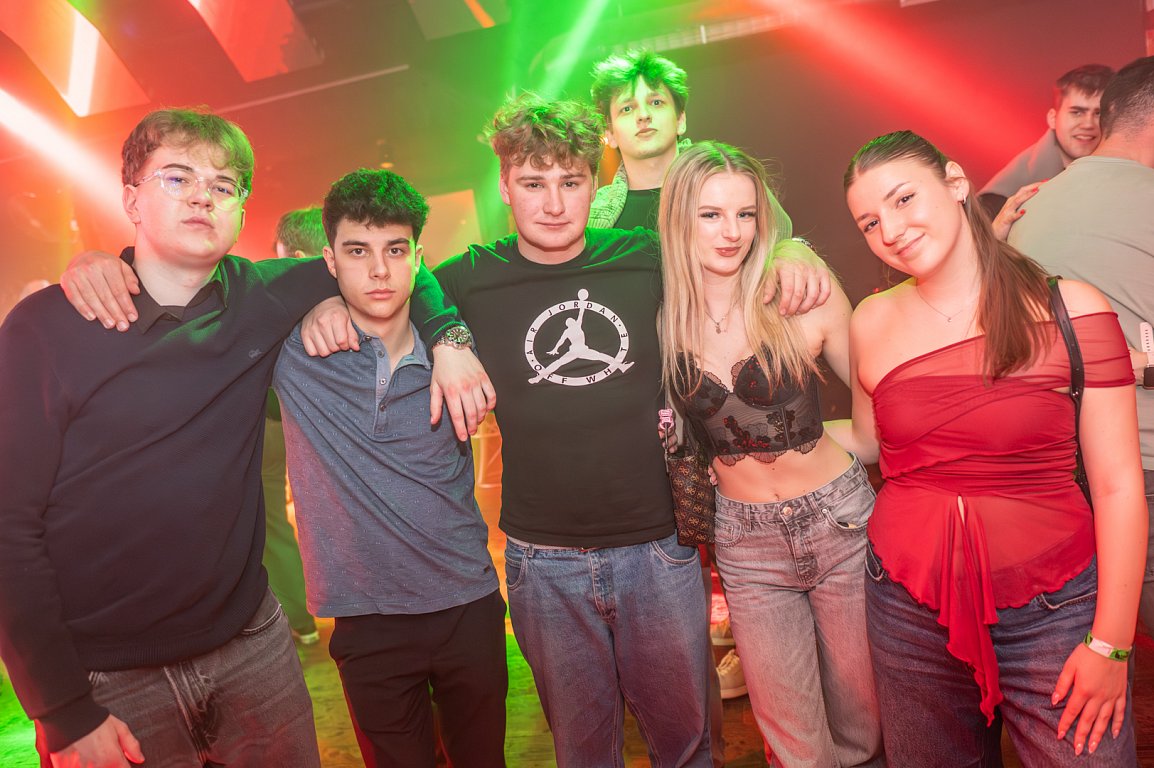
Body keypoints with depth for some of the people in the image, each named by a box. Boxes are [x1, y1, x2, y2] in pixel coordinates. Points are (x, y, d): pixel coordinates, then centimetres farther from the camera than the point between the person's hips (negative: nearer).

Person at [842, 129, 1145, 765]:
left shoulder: (1070, 310, -8)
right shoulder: (872, 323, 0)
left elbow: (1118, 486, -7)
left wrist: (1110, 643, -8)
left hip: (1052, 610, -2)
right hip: (910, 609, 2)